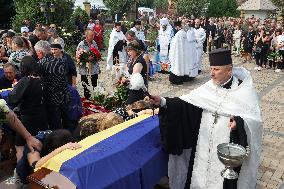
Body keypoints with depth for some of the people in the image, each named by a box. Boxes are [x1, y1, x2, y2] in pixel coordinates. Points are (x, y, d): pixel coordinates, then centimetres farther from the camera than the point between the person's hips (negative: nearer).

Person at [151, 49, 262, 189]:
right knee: (201, 176, 15)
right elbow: (185, 103, -3)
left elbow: (255, 119, -15)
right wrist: (163, 102, -16)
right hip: (204, 146, 4)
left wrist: (239, 122, -35)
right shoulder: (208, 87, 2)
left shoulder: (245, 90, -10)